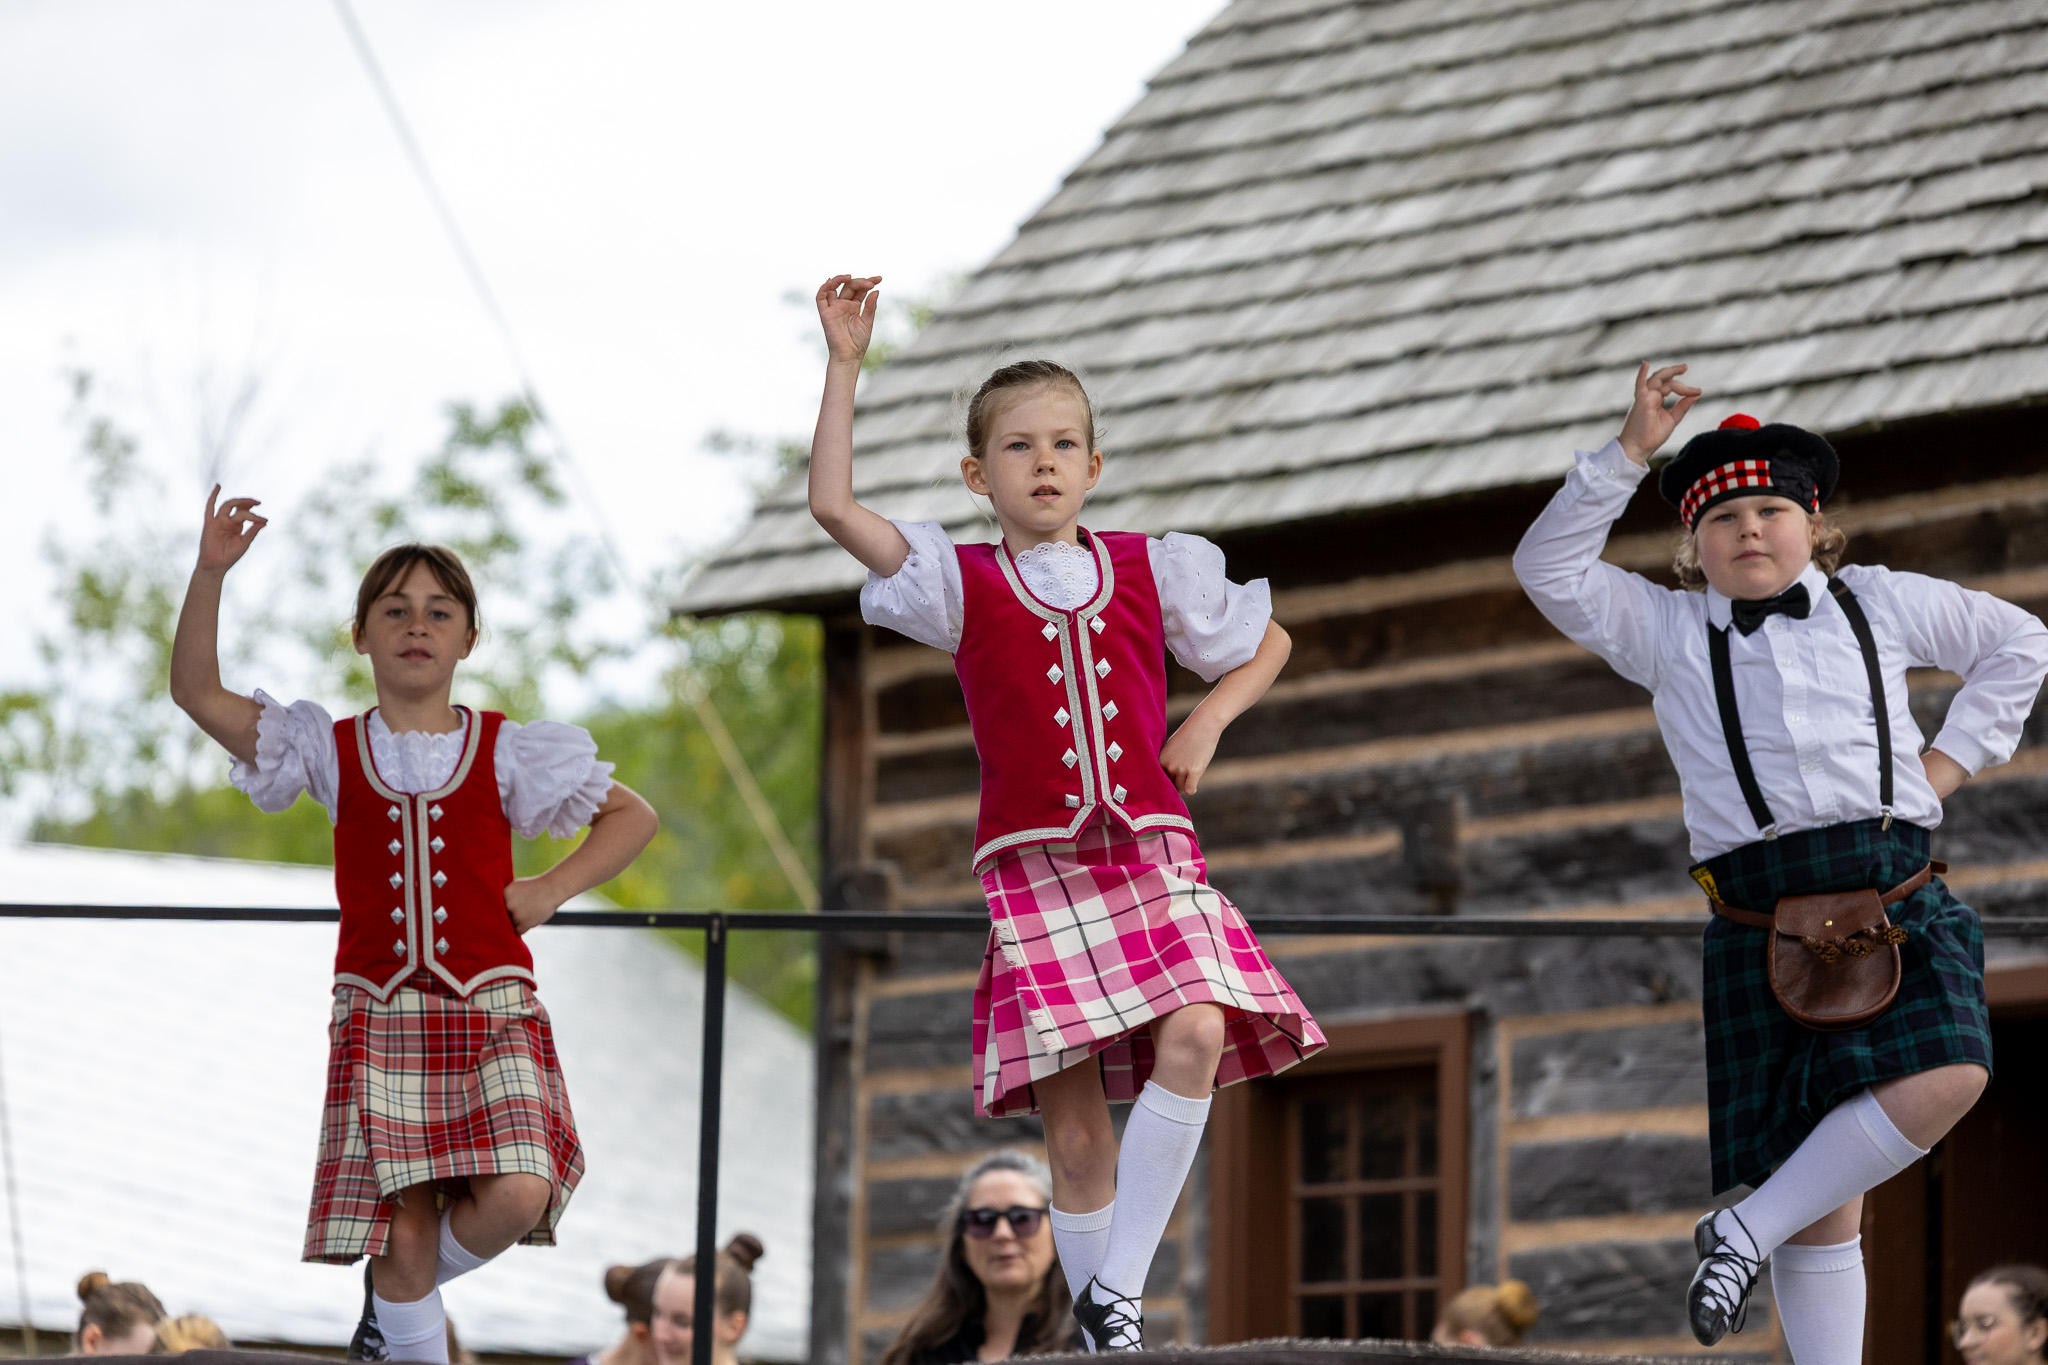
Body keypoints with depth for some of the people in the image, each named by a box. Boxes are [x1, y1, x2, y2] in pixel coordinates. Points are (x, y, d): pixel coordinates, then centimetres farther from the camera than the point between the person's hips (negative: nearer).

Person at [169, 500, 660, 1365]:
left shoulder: (507, 752, 6)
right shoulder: (331, 751, 6)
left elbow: (634, 817, 15)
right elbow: (197, 692, -2)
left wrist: (552, 890, 2)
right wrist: (210, 573, -13)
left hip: (491, 1008, 0)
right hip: (380, 1014, 0)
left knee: (516, 1197, -20)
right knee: (408, 1228, -8)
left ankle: (399, 1295, 9)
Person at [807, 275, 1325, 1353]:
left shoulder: (1151, 571, 11)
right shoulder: (960, 585, 5)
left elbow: (1268, 642, 24)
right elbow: (833, 505, -7)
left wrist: (1207, 723, 8)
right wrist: (845, 364, -8)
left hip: (1151, 854, 1)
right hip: (1036, 868, -1)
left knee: (1195, 1035, -26)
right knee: (1075, 1129, -5)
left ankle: (1116, 1284, -19)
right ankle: (1102, 1338, 6)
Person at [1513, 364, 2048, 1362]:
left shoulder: (1879, 604, 17)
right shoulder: (1667, 632, 15)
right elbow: (1550, 568, 4)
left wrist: (1954, 757, 15)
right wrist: (1632, 452, -2)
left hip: (1897, 894, 1)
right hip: (1760, 912, -1)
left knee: (1948, 1075, -27)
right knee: (1821, 1196, -4)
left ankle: (1749, 1229, -14)